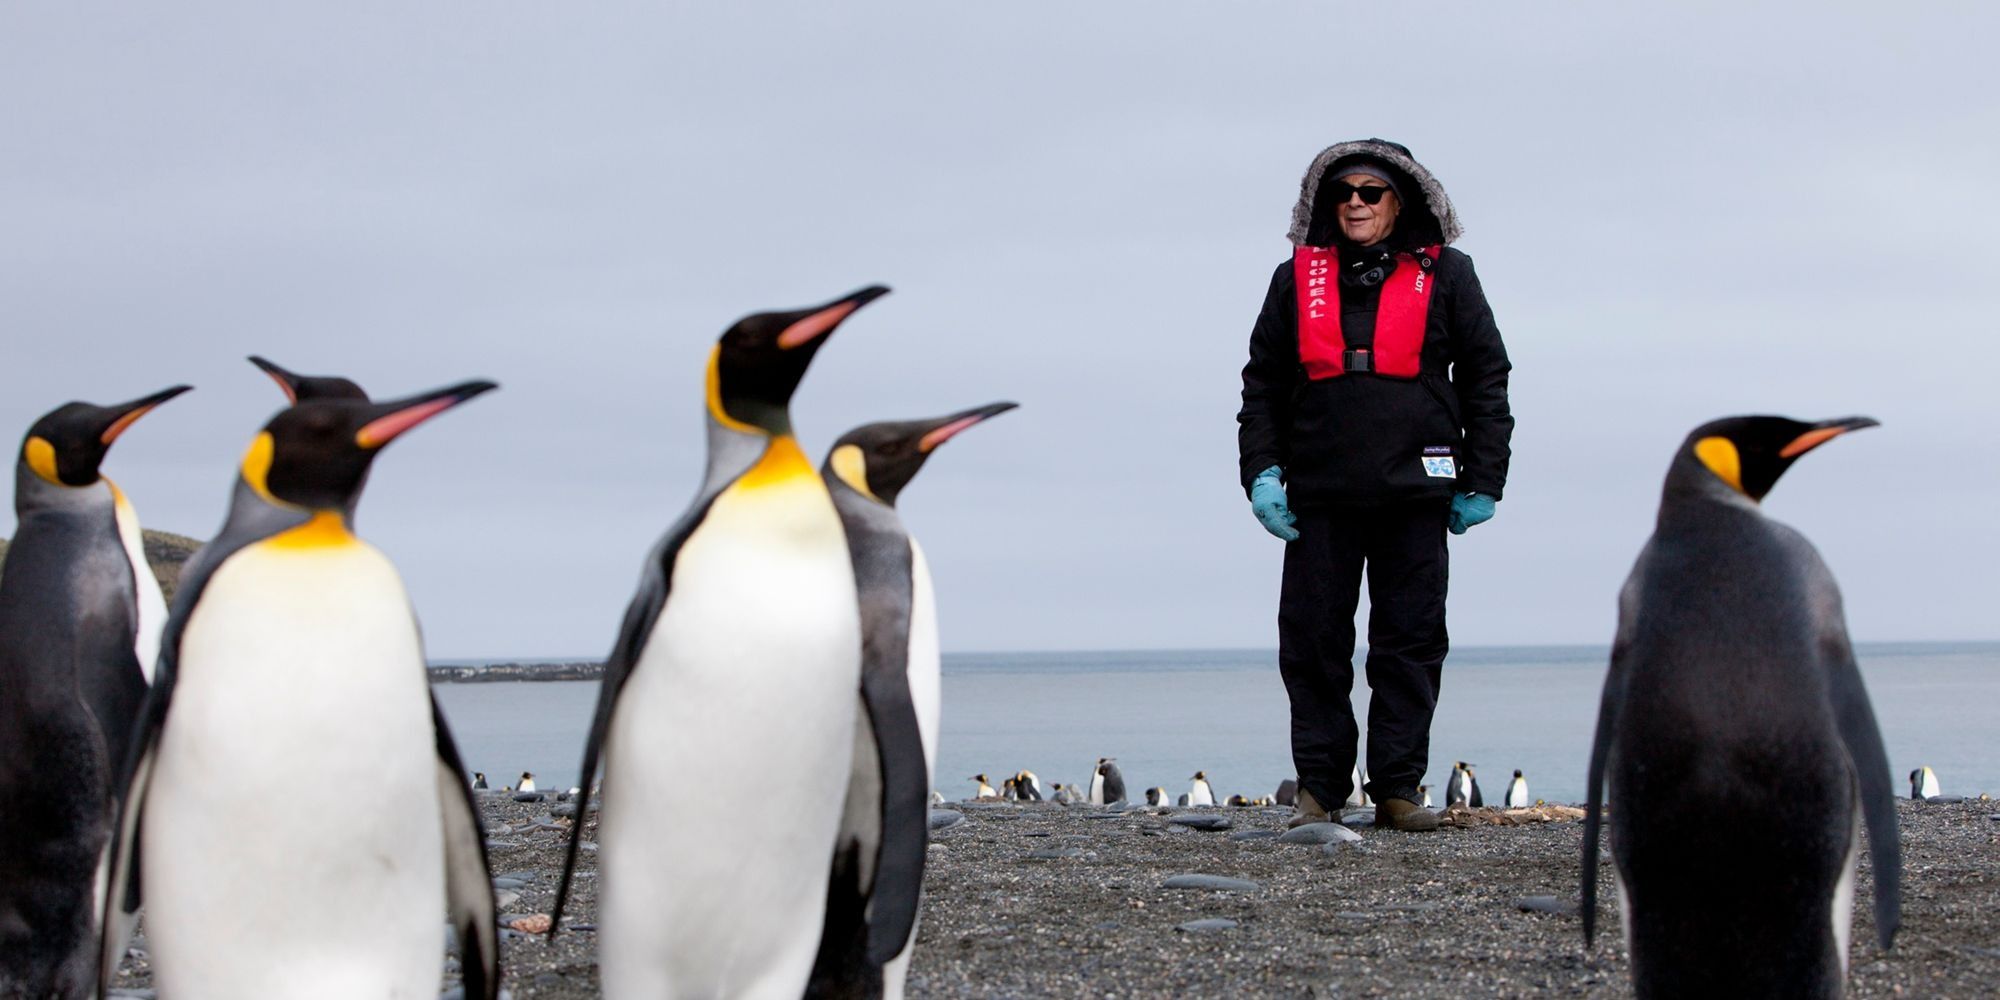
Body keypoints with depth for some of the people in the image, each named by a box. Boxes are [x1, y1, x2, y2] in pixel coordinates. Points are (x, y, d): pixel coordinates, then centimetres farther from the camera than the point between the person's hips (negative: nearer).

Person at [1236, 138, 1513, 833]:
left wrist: (1483, 480, 3)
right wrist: (1261, 471, 2)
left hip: (1415, 490, -1)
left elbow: (1486, 378, 9)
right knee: (1312, 641, 1)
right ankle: (1319, 787, 8)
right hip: (1318, 493, 1)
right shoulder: (1297, 279, 12)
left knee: (1411, 641, 0)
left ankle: (1397, 787, 6)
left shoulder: (1444, 275, 8)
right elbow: (1262, 383, 14)